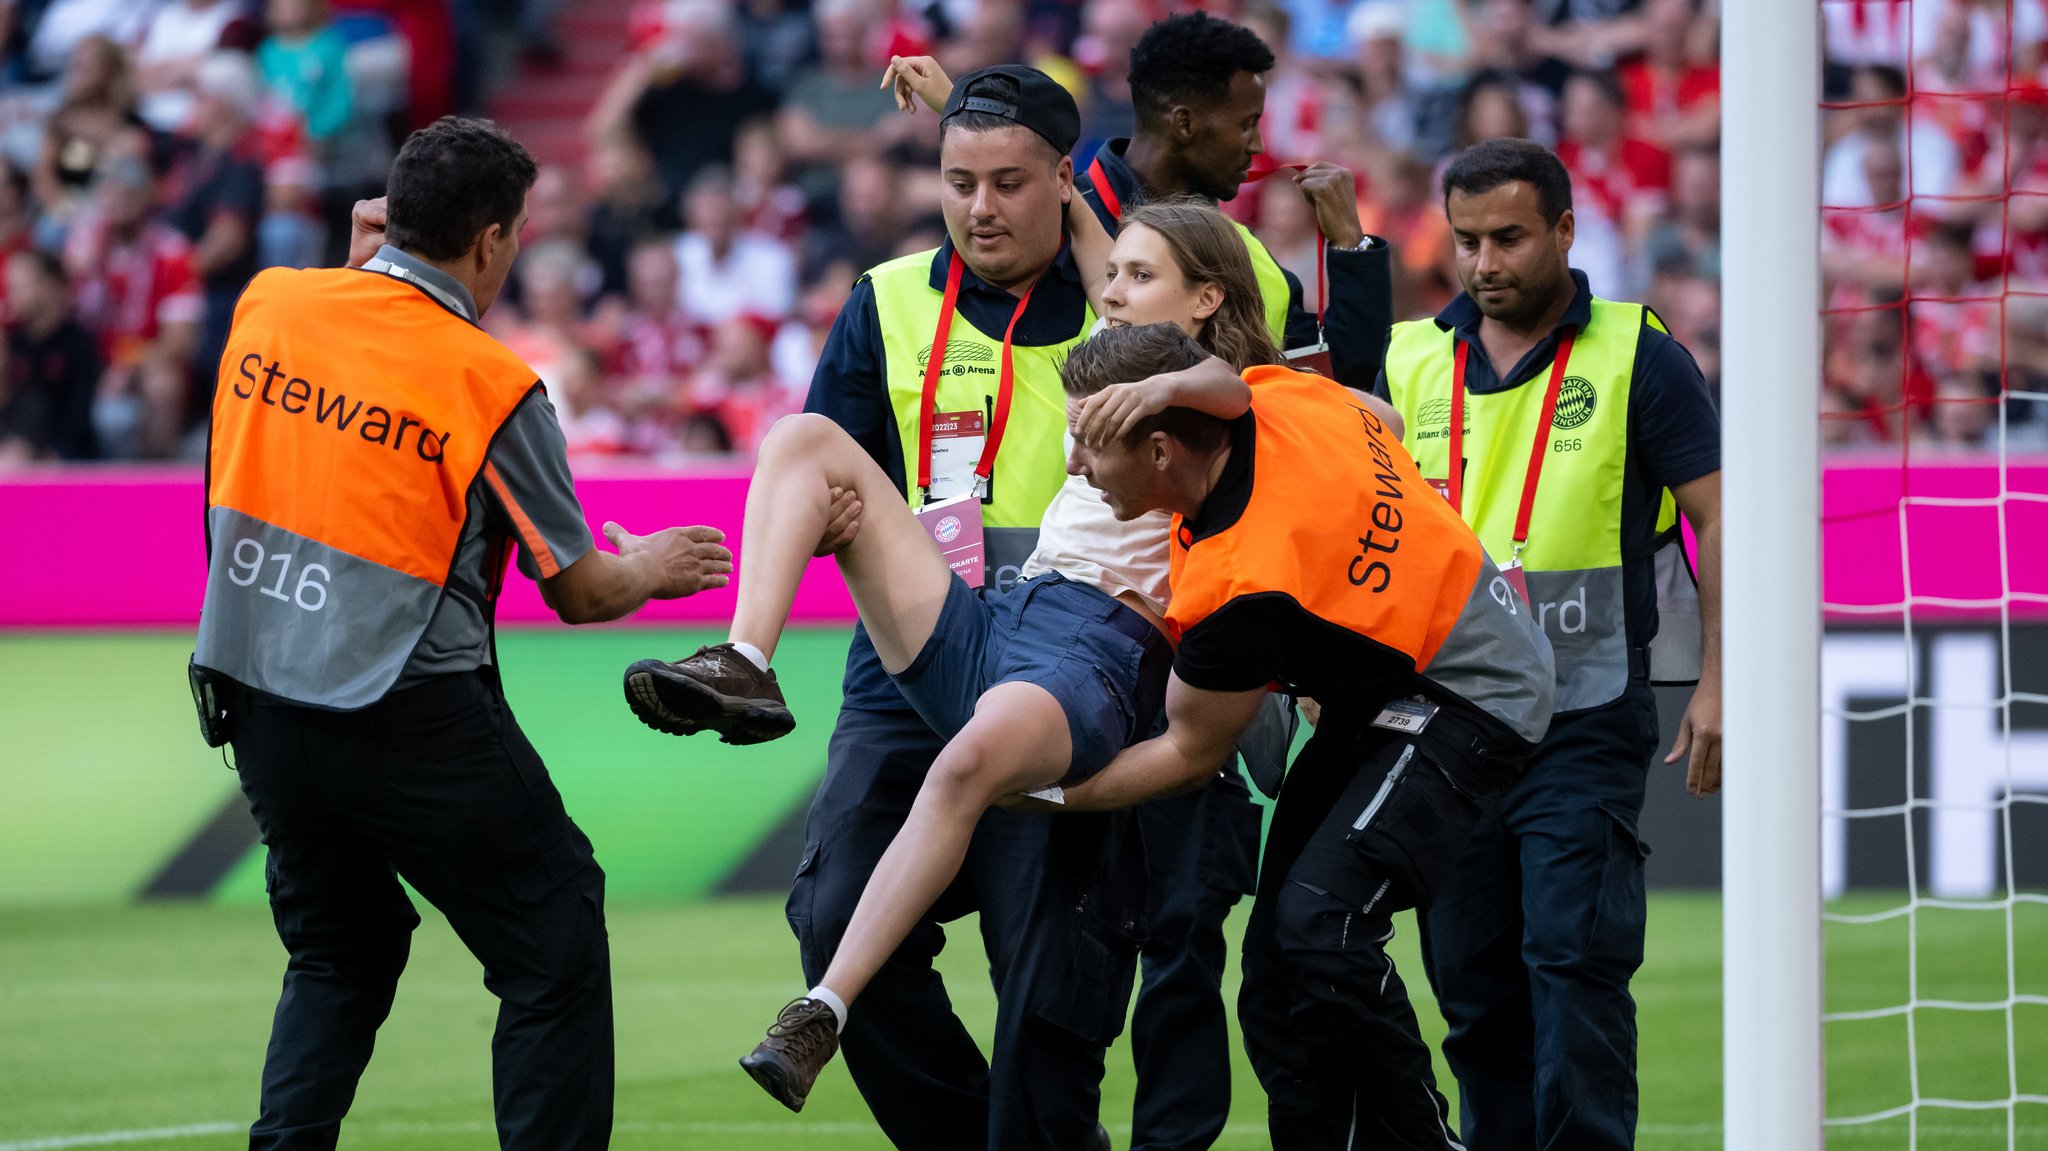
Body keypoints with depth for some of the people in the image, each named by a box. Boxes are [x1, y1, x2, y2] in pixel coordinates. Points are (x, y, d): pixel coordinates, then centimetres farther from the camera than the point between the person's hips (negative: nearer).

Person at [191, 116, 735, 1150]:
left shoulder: (269, 302, 0)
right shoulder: (490, 384, -12)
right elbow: (579, 592, -2)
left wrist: (364, 261, 24)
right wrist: (651, 569, 18)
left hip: (252, 695, 6)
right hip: (409, 716, -6)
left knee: (339, 953, 23)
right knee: (554, 949, 5)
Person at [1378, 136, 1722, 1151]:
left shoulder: (1636, 358, -2)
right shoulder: (1409, 362, 9)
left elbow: (1716, 513, -3)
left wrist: (1716, 684, -11)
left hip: (1584, 718, -4)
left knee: (1574, 955, -13)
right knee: (1469, 978, 8)